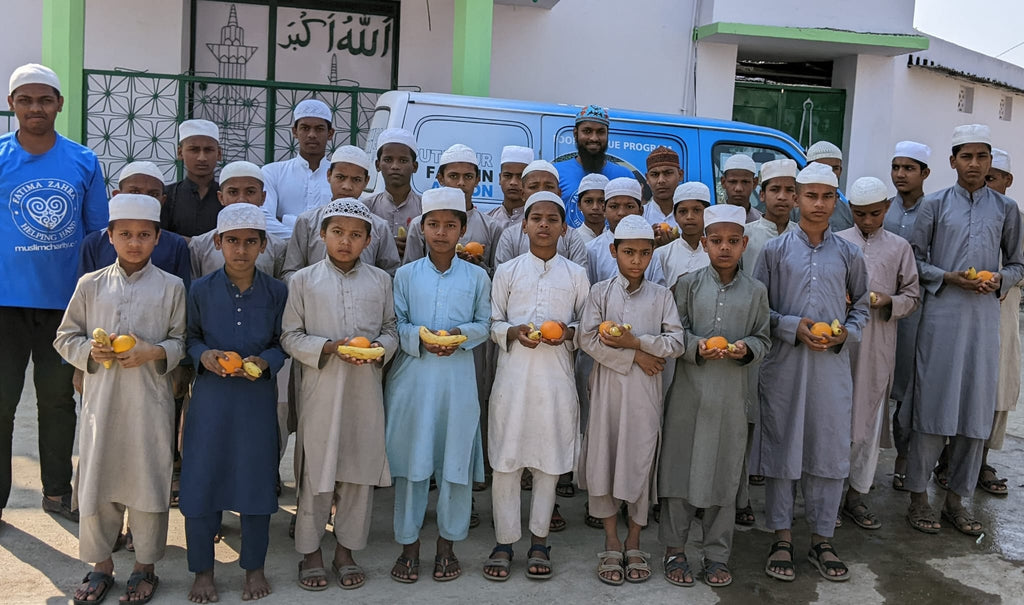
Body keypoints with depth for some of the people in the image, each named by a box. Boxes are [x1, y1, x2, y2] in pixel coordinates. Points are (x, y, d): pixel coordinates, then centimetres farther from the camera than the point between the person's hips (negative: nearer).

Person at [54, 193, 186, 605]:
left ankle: (145, 567, 24)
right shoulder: (91, 285, 5)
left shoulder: (171, 287, 1)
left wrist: (155, 352, -15)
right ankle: (101, 566, 27)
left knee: (147, 481, 6)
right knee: (96, 480, 8)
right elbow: (65, 337, 10)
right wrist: (91, 351, -9)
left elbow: (182, 341, 3)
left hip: (150, 402, -1)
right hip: (101, 399, 2)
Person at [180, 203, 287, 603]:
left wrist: (265, 361, -14)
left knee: (256, 479, 8)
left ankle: (254, 567, 26)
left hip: (258, 398, 0)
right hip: (210, 397, 0)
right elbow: (189, 337, 7)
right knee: (201, 480, 4)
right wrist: (203, 355, -13)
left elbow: (284, 342, 5)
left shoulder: (276, 292, 0)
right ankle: (202, 570, 23)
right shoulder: (201, 290, -1)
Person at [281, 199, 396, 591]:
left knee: (360, 470, 8)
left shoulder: (380, 280, 8)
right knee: (316, 471, 4)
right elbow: (290, 336, 0)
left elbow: (391, 329, 11)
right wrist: (329, 348, -15)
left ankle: (346, 551, 24)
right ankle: (310, 552, 21)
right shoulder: (303, 280, 1)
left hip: (366, 391, 2)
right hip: (321, 388, -2)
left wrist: (381, 347, -11)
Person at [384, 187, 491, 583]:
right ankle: (408, 545, 17)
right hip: (412, 376, 0)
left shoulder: (476, 277, 7)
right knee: (410, 460, 3)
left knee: (454, 459, 4)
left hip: (458, 377, 0)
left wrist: (460, 334, -13)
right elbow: (395, 324, 3)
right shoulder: (406, 275, 6)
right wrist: (419, 340, -15)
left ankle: (447, 544, 19)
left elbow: (484, 325, 6)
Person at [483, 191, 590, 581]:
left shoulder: (576, 275, 8)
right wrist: (513, 332, -13)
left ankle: (539, 541, 20)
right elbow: (491, 322, 7)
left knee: (550, 460, 6)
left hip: (556, 376, 1)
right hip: (513, 373, 0)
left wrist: (568, 332, -9)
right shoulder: (507, 272, 6)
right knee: (505, 458, 1)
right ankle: (504, 542, 13)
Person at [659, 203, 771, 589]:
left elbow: (763, 340, 8)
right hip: (689, 390, -1)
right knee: (681, 466, 5)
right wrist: (697, 347, -18)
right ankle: (674, 549, 19)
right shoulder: (688, 284, 1)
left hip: (732, 395, 1)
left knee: (724, 472, 8)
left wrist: (746, 348, -13)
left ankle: (717, 553, 21)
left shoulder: (755, 291, 4)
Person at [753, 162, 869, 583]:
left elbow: (861, 306, 15)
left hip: (832, 365, 2)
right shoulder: (775, 250, 2)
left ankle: (822, 540, 20)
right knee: (782, 448, 4)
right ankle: (782, 539, 16)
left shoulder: (848, 254, 9)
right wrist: (793, 327, -14)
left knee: (830, 450, 5)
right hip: (784, 364, -2)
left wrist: (846, 332, -5)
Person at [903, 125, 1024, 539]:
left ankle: (956, 500, 17)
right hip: (941, 315, -3)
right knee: (932, 404, -2)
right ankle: (918, 497, 9)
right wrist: (948, 277, -12)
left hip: (985, 315, 3)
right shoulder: (936, 205, 4)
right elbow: (914, 258, 3)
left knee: (976, 409, 5)